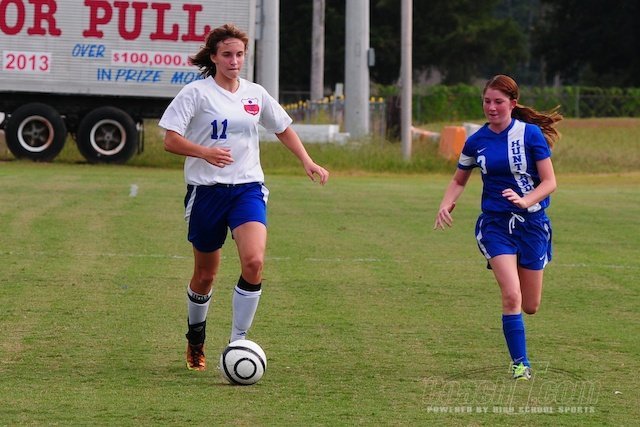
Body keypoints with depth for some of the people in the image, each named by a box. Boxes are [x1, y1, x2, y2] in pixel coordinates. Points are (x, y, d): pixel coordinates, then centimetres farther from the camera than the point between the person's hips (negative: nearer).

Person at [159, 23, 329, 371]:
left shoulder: (255, 94, 8)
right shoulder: (196, 93, -5)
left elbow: (282, 128, 24)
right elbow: (170, 140, -11)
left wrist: (307, 162, 11)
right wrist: (205, 152, -28)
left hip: (248, 188, 2)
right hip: (206, 189, -2)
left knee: (254, 262, -21)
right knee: (206, 274, 8)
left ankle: (238, 342, -12)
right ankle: (196, 338, 35)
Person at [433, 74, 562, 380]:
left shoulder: (531, 134, -7)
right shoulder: (476, 142, 1)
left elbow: (549, 182, -8)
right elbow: (459, 180, 16)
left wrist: (525, 201, -26)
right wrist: (446, 205, -3)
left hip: (532, 222, 0)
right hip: (495, 224, 0)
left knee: (530, 307, 6)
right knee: (511, 296, -19)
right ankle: (520, 363, -7)